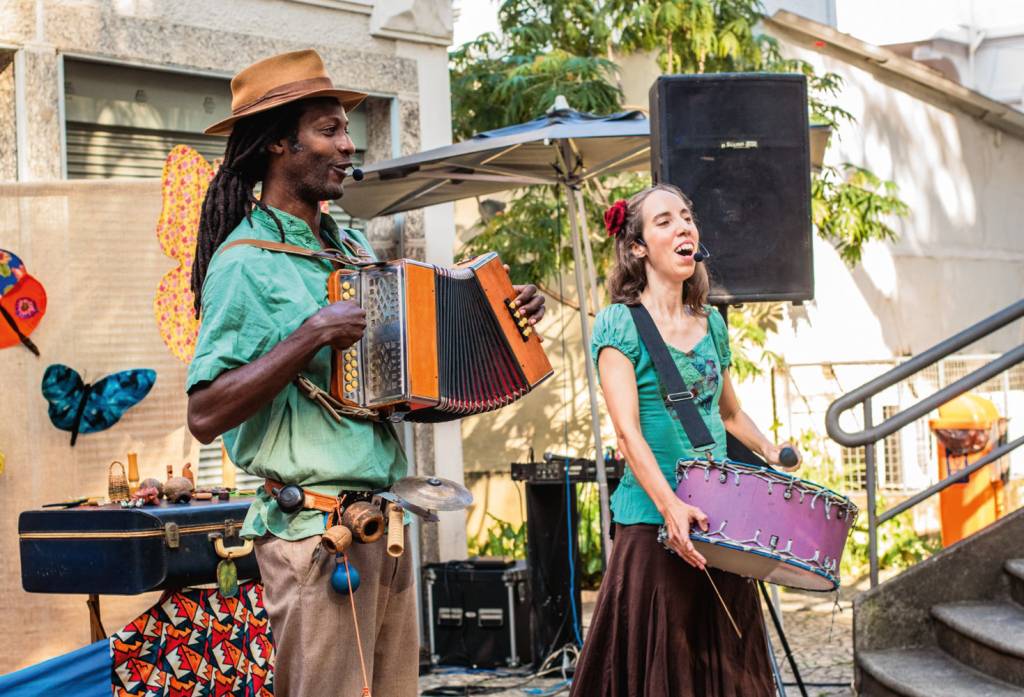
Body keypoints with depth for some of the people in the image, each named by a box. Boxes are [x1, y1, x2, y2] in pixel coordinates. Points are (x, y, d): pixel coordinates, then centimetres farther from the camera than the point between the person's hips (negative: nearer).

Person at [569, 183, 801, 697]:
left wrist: (772, 454, 10)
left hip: (717, 518, 6)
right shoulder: (620, 323, -5)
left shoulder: (711, 323, 13)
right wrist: (670, 507, -27)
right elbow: (627, 430, -15)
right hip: (653, 520, -6)